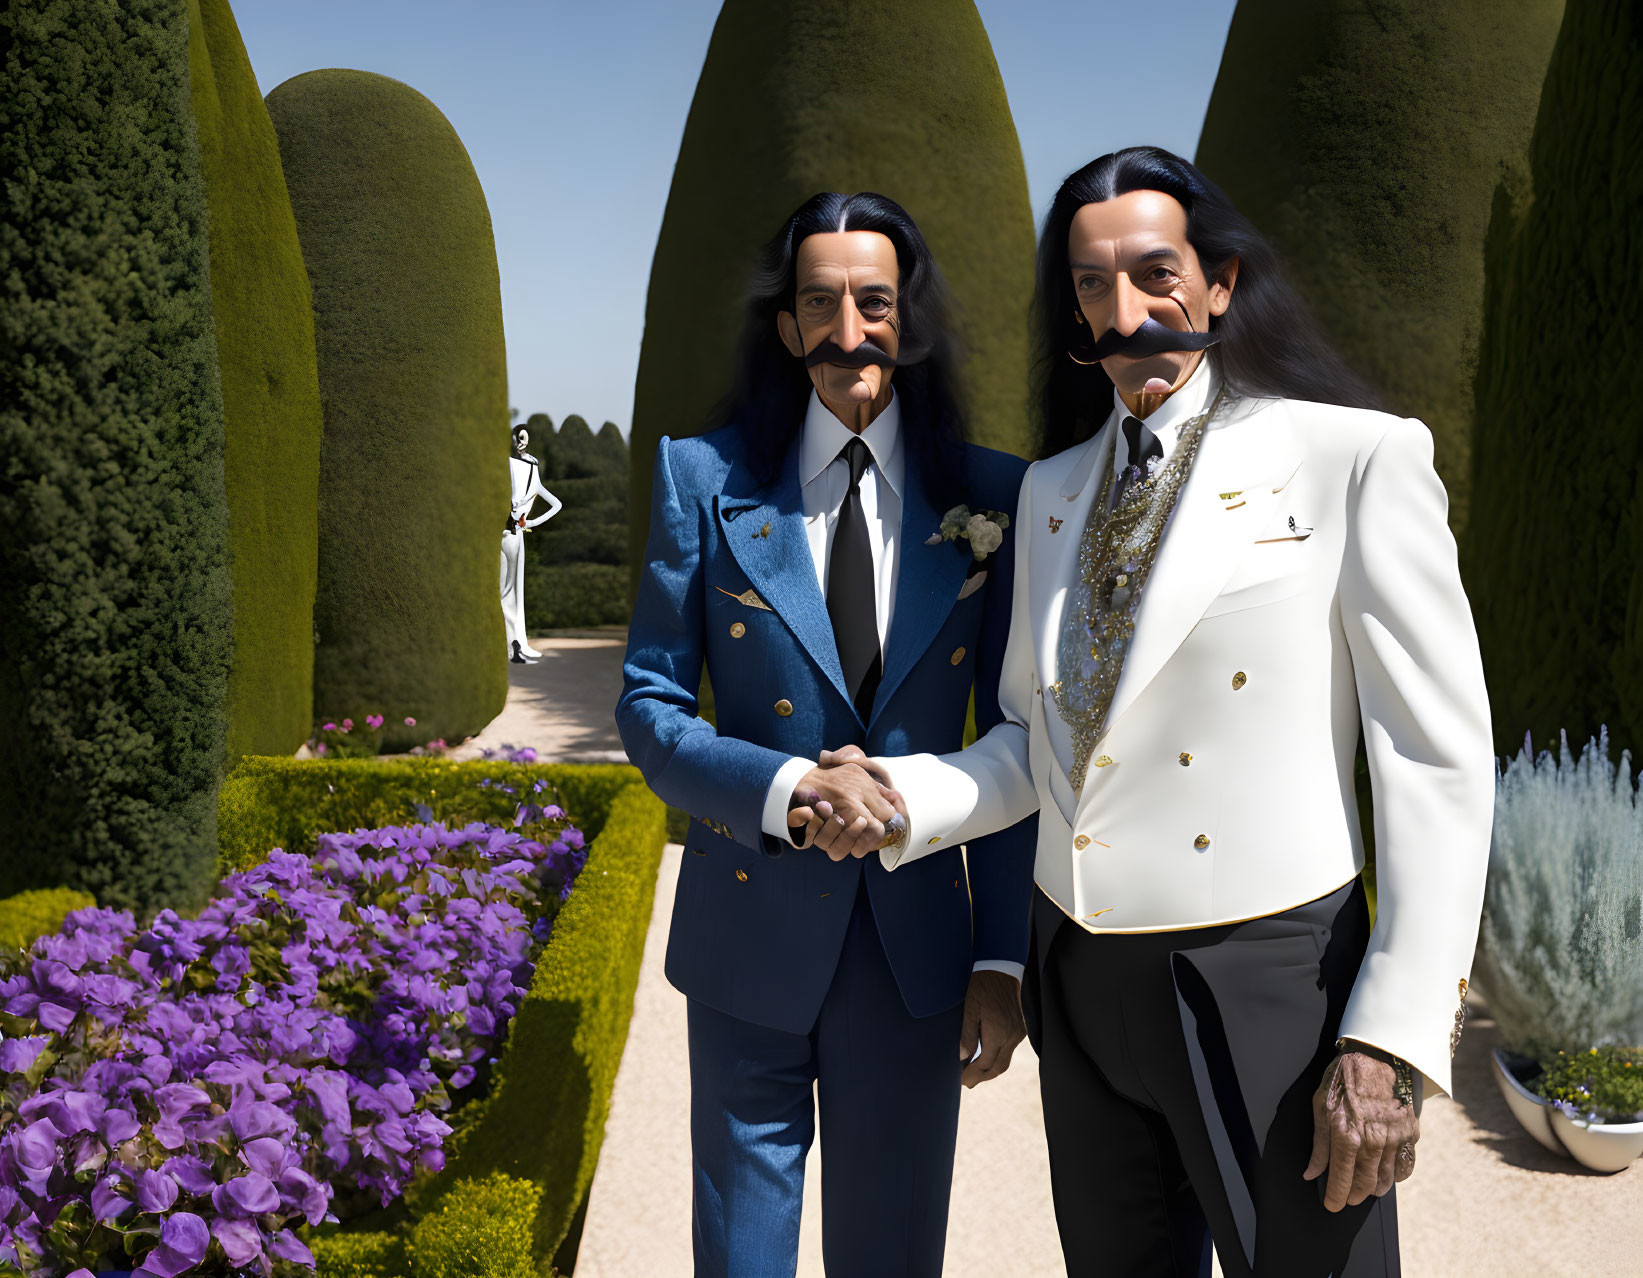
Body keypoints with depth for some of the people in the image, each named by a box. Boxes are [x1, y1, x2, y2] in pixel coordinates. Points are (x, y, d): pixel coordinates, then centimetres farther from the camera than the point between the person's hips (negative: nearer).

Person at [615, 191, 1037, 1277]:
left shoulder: (992, 496, -1)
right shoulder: (706, 478, -3)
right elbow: (650, 708, -3)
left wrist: (1004, 956, -2)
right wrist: (790, 787, -20)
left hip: (918, 942, 1)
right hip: (751, 941, 0)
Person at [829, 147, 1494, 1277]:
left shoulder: (1357, 460, -8)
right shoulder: (1052, 490, 9)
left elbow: (1441, 760, -10)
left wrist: (1394, 1042, -15)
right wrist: (902, 796, -5)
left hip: (1264, 986, -5)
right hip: (1083, 980, 6)